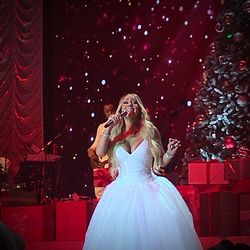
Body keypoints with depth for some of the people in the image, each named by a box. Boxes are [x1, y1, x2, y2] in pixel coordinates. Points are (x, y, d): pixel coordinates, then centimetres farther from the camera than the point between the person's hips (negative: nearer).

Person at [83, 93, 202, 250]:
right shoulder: (115, 133, 5)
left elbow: (161, 162, 6)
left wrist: (170, 153, -14)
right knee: (121, 236, -4)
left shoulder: (149, 131, 1)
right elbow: (100, 153, -10)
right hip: (122, 192, 1)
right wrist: (109, 128, -16)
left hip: (148, 189, -1)